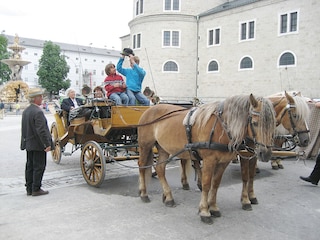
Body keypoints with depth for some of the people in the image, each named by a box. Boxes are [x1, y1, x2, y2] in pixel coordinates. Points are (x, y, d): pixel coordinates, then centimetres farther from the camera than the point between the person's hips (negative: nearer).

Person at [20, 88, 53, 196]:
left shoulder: (25, 111, 9)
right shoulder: (38, 112, -20)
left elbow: (23, 129, 14)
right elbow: (41, 130, -23)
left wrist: (24, 141, 20)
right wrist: (47, 144, -20)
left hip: (28, 144, 9)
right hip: (38, 145, -9)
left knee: (30, 166, 14)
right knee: (39, 167, 0)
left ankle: (29, 189, 22)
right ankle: (36, 189, 6)